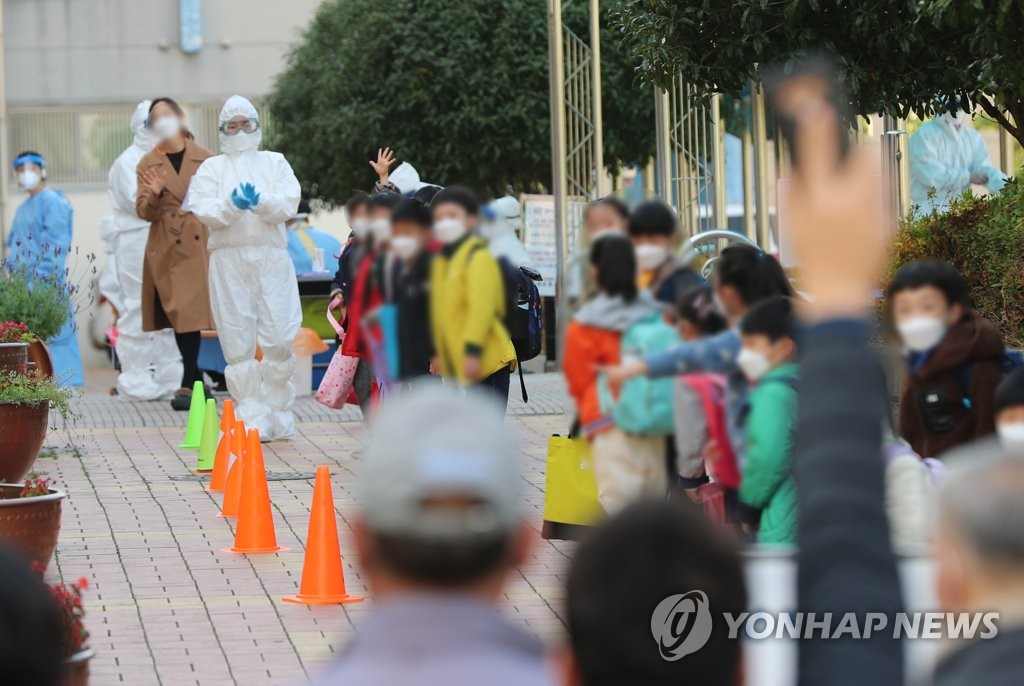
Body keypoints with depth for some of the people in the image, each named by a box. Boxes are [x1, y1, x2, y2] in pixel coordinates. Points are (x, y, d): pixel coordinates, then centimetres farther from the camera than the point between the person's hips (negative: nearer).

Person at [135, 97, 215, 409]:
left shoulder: (205, 159, 7)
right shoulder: (147, 164, 8)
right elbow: (143, 212, 4)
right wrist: (154, 196, -16)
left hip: (197, 246, -1)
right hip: (166, 249, 1)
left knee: (191, 314, -9)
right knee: (178, 315, 2)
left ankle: (188, 384, -6)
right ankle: (197, 381, 11)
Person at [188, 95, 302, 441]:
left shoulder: (275, 162, 15)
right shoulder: (212, 167, 15)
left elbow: (289, 205, 0)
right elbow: (204, 211, -1)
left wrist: (260, 202, -19)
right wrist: (231, 205, -21)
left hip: (271, 258, 0)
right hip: (229, 260, 0)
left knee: (281, 339, -7)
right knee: (238, 344, -4)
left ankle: (277, 411, 9)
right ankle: (251, 420, 1)